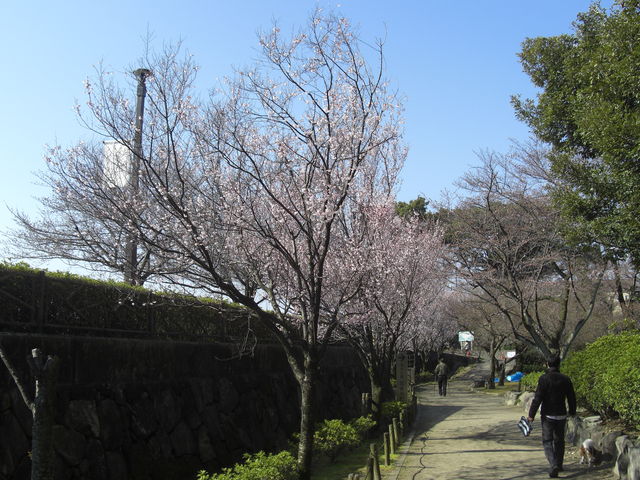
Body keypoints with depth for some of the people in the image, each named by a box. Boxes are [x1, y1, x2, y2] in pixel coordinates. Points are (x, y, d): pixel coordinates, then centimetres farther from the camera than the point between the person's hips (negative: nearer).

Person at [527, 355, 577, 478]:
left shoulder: (544, 378, -13)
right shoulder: (566, 379, 1)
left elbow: (538, 398, -15)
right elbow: (571, 398, 9)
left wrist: (531, 414, -8)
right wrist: (572, 412, 26)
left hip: (547, 415, -4)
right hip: (561, 415, 4)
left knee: (547, 441, 0)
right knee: (559, 441, 18)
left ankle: (553, 465, -18)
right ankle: (559, 465, 29)